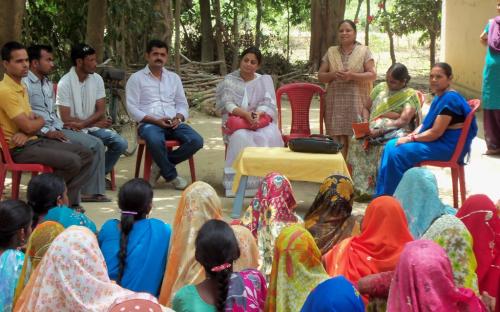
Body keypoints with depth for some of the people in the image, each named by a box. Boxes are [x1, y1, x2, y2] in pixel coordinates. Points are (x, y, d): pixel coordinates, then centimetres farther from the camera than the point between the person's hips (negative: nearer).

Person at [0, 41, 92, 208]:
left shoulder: (22, 87, 15)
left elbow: (32, 120, 12)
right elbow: (28, 126, -20)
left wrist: (26, 133, -12)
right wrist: (40, 121, 3)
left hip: (33, 140, 10)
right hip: (20, 149, -10)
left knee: (85, 154, 1)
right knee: (72, 161, -24)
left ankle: (69, 201, -3)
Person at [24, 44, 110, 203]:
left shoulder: (48, 84, 21)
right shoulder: (24, 84, -10)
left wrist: (62, 126, 10)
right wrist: (47, 132, -20)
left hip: (57, 130, 9)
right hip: (39, 135, -9)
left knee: (96, 144, -2)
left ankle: (92, 190, 1)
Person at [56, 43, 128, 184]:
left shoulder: (97, 79, 2)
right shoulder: (65, 83, -13)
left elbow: (101, 111, -1)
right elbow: (66, 119, -14)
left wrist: (82, 124, -19)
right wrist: (96, 123, -10)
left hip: (92, 127, 5)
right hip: (73, 130, -5)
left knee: (121, 143, -17)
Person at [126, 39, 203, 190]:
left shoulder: (174, 78, 21)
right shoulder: (136, 78, 7)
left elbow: (182, 104, 21)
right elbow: (132, 108, -2)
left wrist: (179, 117, -4)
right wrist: (155, 120, -15)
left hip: (173, 123, 4)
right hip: (149, 123, -4)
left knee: (196, 141, -24)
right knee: (155, 141, -40)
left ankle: (162, 165, -9)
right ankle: (171, 175, -16)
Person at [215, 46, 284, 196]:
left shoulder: (265, 80, 10)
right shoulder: (229, 81, 5)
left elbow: (267, 104, -2)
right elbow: (228, 105, -8)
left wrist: (257, 114, -25)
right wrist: (246, 114, -27)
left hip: (260, 120, 1)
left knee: (270, 136, -33)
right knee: (240, 137, -37)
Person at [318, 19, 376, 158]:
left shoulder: (364, 51, 5)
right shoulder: (331, 52, 13)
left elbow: (372, 75, -2)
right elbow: (320, 76, 12)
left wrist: (352, 75, -16)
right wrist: (333, 74, -10)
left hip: (357, 102, -2)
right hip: (336, 102, 2)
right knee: (337, 141, -4)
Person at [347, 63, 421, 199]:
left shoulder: (410, 96, -1)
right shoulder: (380, 88, 16)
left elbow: (403, 121, -13)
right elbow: (366, 108, 23)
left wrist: (379, 131, -24)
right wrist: (366, 123, 0)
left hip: (397, 131, -4)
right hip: (374, 130, 4)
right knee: (357, 141, -29)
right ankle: (363, 189, -27)